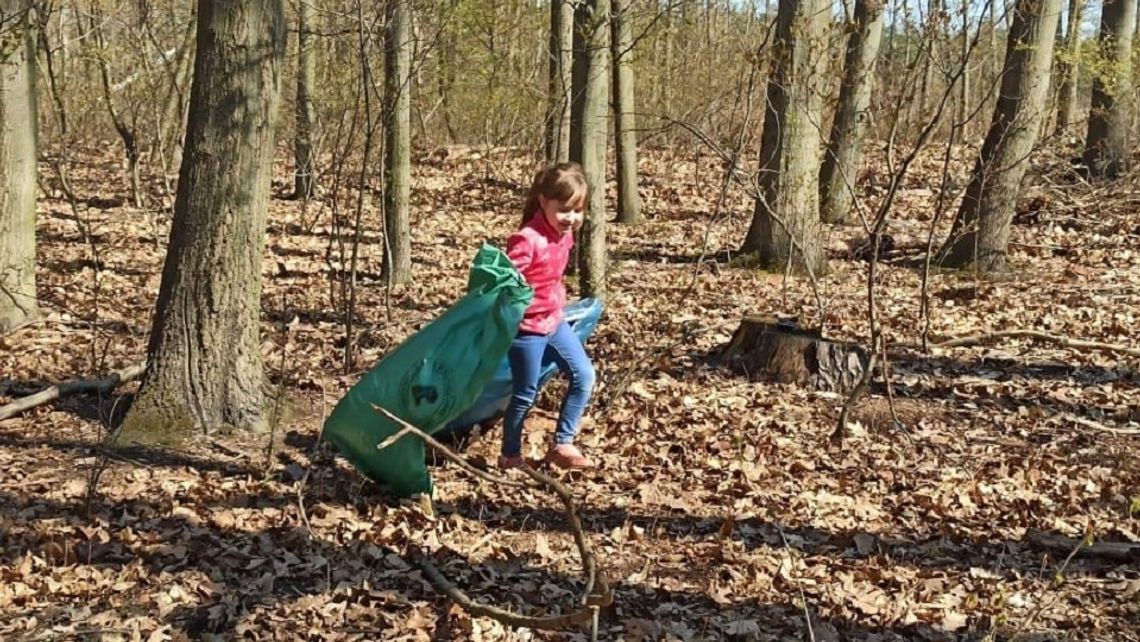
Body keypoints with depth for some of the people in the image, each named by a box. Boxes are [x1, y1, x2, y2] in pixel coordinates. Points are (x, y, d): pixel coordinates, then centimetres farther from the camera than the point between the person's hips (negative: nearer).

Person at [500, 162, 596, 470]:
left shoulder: (564, 235, 3)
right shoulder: (527, 239, -25)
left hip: (554, 321, 8)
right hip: (527, 328, -8)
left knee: (584, 376, 7)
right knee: (525, 394, 3)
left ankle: (562, 444, 17)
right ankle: (510, 455, 21)